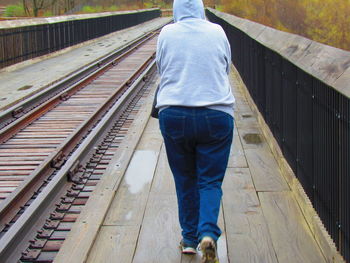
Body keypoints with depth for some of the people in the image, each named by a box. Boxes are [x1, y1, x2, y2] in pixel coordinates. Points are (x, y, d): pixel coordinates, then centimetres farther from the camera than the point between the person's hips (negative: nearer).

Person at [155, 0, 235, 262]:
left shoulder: (166, 33, 3)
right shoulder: (217, 32, 4)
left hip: (174, 115, 1)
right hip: (216, 116, 0)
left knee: (185, 179, 14)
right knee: (210, 180, 5)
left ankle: (190, 237, 19)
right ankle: (208, 233, -14)